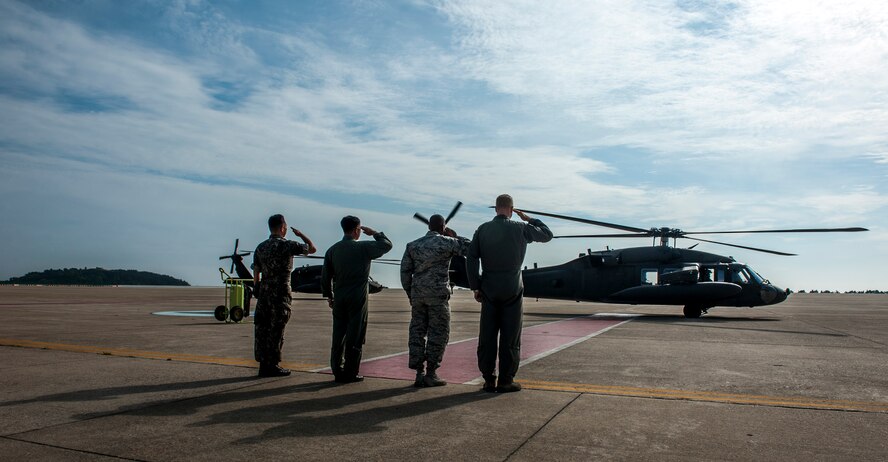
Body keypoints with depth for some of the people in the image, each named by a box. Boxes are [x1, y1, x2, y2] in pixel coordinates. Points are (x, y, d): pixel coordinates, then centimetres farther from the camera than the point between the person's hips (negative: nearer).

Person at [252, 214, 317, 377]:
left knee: (262, 328, 9)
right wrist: (300, 234, 15)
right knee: (276, 330, -1)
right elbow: (312, 249, 0)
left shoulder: (260, 247, 9)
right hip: (280, 293, -6)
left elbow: (256, 273, 12)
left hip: (264, 292, 7)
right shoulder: (287, 245, -9)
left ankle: (263, 364, 16)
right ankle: (272, 365, 4)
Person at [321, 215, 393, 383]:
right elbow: (387, 245, 1)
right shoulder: (364, 247, -9)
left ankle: (337, 371, 16)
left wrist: (329, 296, 19)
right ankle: (350, 373, 5)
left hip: (339, 298, 5)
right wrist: (374, 233, 13)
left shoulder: (332, 250, 6)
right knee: (355, 336, 2)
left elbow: (325, 277, 9)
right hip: (358, 298, -5)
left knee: (338, 335, 11)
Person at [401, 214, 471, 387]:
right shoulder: (446, 242, -2)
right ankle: (431, 374, 2)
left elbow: (405, 271, 8)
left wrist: (410, 293, 15)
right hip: (438, 294, -5)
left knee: (417, 333, 8)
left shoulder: (413, 245, 11)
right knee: (438, 334, 3)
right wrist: (454, 236, 11)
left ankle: (419, 374, 9)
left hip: (417, 294, 5)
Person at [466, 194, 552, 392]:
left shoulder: (483, 229, 2)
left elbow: (471, 259, -2)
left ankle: (488, 380, 11)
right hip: (512, 289, -2)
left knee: (487, 335, 7)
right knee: (510, 336, 4)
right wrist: (529, 219, 20)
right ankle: (505, 381, 6)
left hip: (489, 289, 2)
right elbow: (547, 235, 12)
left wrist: (475, 287, 4)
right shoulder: (520, 229, -3)